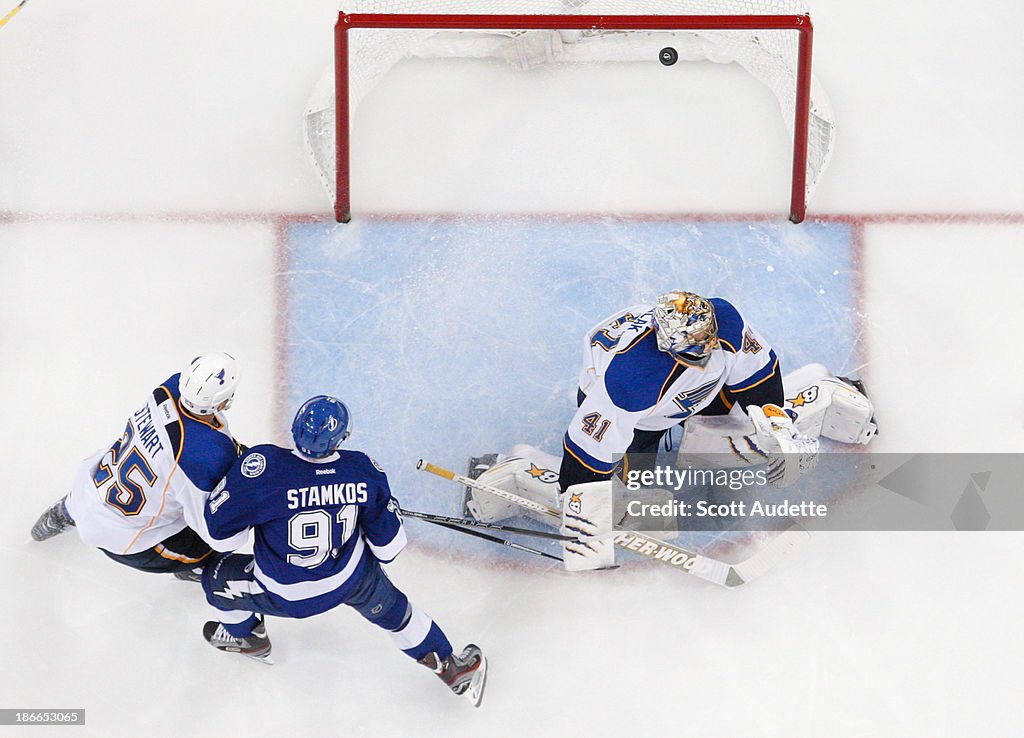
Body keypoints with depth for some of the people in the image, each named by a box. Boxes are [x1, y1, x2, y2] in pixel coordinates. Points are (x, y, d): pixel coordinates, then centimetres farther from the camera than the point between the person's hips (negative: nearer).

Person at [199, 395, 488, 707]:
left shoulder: (262, 465, -32)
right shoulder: (363, 470, -19)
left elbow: (219, 525, -21)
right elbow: (388, 543, -8)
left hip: (284, 595, -2)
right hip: (353, 580, 2)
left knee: (217, 577, 25)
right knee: (390, 607, 31)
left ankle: (247, 637, 51)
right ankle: (452, 668, 44)